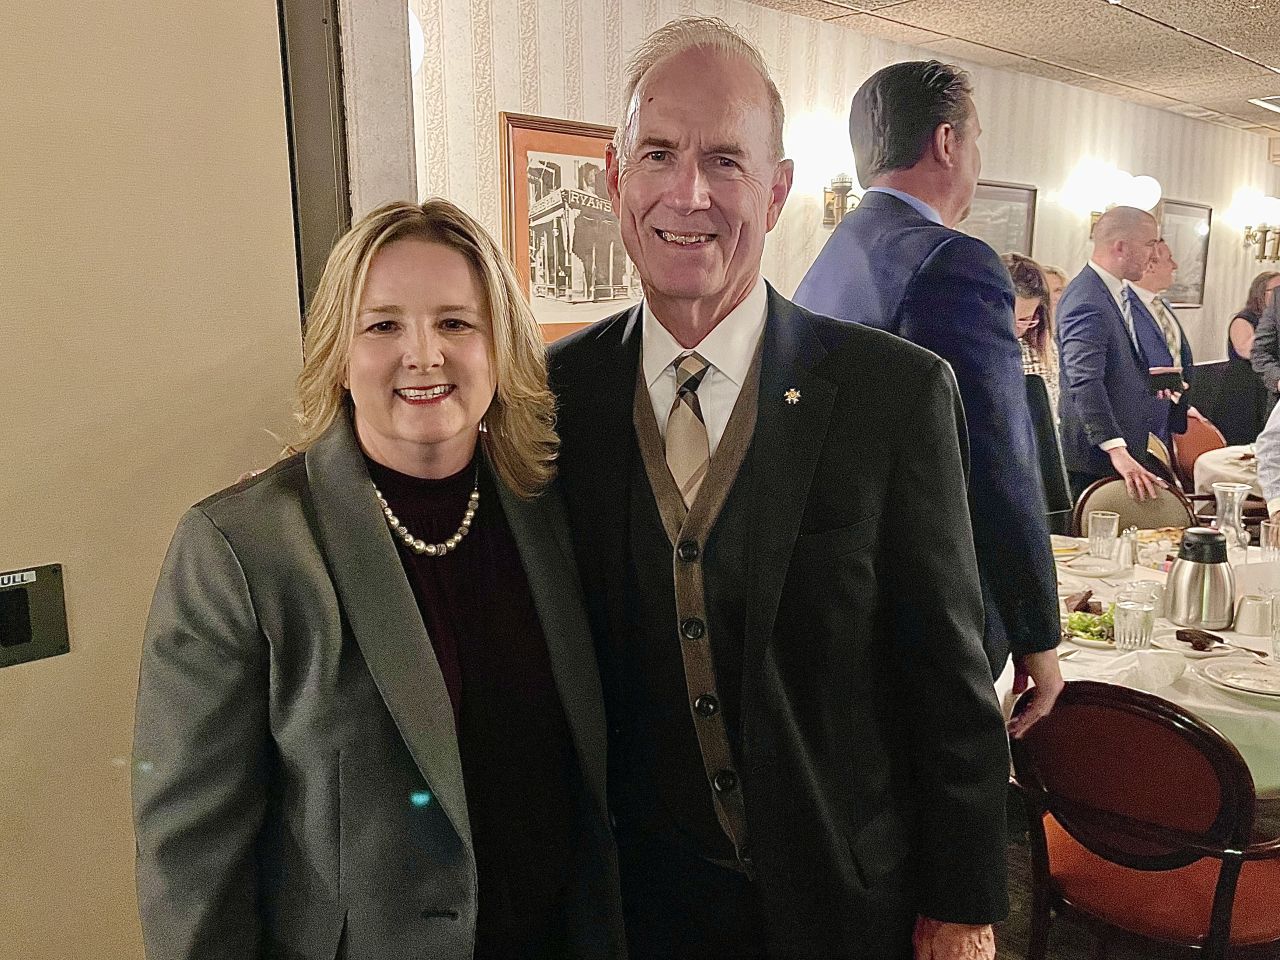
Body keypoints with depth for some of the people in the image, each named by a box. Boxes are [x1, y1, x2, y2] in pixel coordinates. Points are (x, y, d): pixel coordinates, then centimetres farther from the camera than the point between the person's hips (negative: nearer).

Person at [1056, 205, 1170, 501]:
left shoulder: (1115, 292, 12)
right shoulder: (1087, 302, -21)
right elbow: (1085, 384, -29)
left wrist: (1145, 378, 12)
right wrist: (1117, 451, -33)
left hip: (1124, 446, 10)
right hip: (1096, 454, -10)